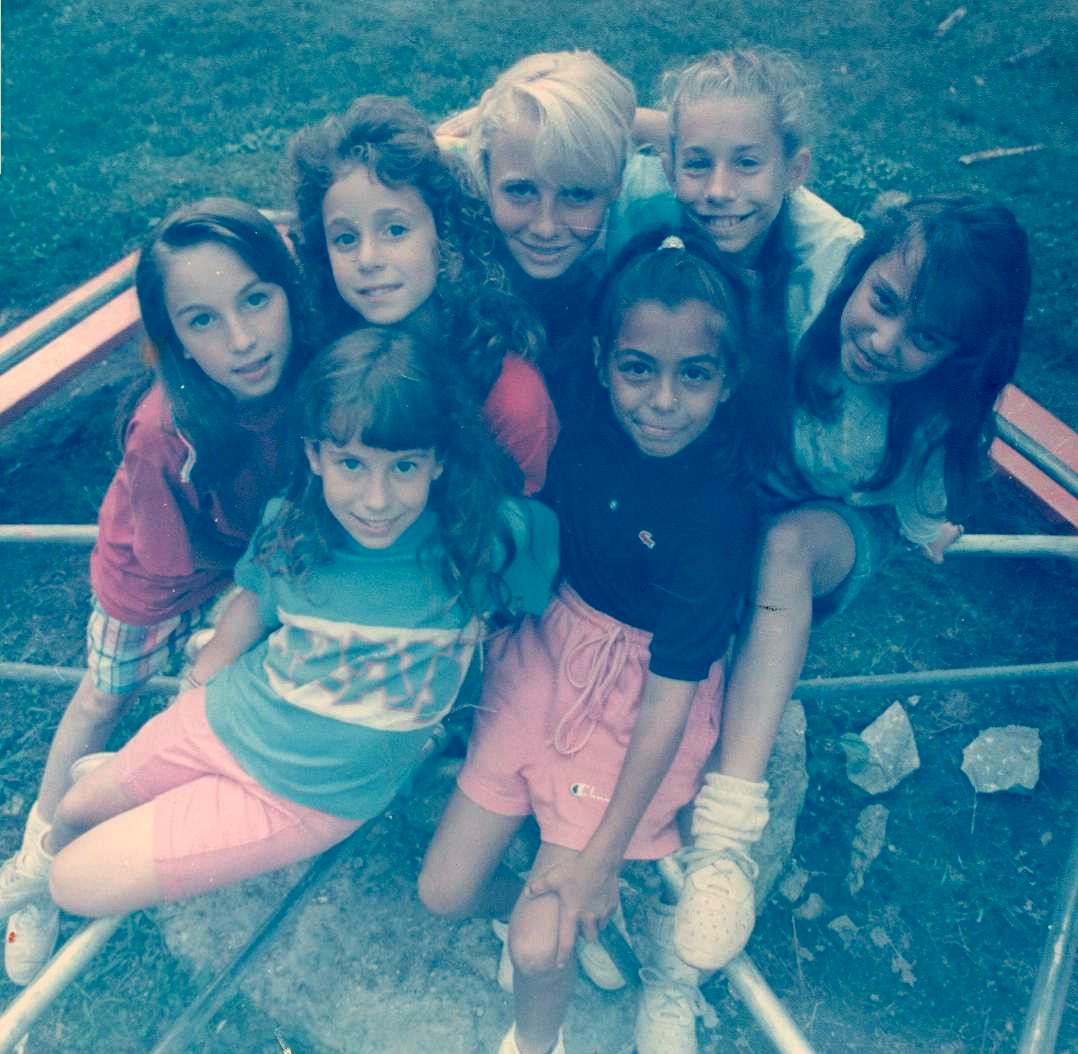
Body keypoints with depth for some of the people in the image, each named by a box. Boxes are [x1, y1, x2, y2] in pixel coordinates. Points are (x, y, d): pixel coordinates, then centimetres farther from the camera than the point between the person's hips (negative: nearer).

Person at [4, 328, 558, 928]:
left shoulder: (486, 538, -28)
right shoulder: (289, 522, -16)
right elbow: (255, 600, 2)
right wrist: (202, 683, 13)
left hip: (308, 797, -3)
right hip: (227, 717, 4)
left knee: (77, 886, 0)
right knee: (73, 812, 23)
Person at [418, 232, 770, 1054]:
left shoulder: (720, 508, -26)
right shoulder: (587, 433, -14)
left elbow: (670, 695, -20)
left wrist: (602, 852, -14)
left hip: (643, 701, -4)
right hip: (549, 655, 5)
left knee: (538, 948, -5)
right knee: (446, 890, 9)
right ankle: (585, 918, 38)